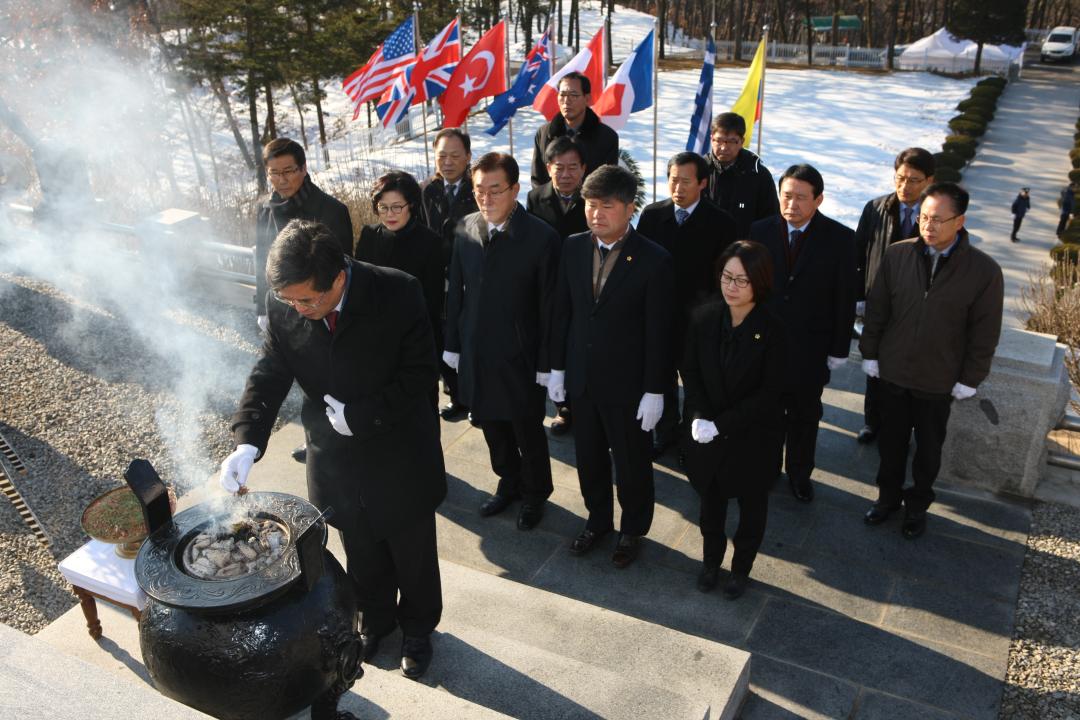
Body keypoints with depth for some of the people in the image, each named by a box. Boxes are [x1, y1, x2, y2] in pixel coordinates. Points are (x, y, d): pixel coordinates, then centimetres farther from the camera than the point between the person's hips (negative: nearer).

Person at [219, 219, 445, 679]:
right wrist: (247, 441, -23)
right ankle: (376, 617, 52)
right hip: (335, 456, 3)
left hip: (400, 455, -2)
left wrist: (360, 416, -24)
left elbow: (421, 374, -18)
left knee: (412, 553, 19)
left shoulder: (398, 294, -26)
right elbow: (270, 374, -8)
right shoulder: (283, 304, -17)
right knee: (362, 553, 24)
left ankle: (417, 627, 46)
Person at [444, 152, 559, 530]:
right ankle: (509, 484, 44)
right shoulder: (465, 230, -3)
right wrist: (452, 344, 8)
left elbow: (549, 306, -13)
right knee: (493, 428, 20)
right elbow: (456, 291, 5)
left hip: (520, 358, -4)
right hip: (476, 354, 4)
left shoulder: (542, 237, -17)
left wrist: (546, 363, -11)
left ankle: (534, 494, 38)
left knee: (528, 432, 14)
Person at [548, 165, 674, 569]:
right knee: (588, 458, 19)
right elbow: (562, 311, 5)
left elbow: (659, 333, -14)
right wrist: (557, 368, 6)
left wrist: (654, 392, -12)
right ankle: (598, 520, 43)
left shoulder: (654, 261, -17)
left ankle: (632, 530, 37)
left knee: (632, 463, 14)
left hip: (627, 383, -4)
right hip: (582, 379, 4)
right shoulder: (574, 248, -2)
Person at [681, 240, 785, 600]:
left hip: (754, 436, -2)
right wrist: (700, 418, -16)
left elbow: (768, 394, -19)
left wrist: (721, 425, -22)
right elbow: (689, 371, -2)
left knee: (751, 503, 19)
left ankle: (742, 567, 41)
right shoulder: (703, 317, -12)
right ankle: (711, 558, 45)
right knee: (711, 497, 21)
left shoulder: (772, 328, -20)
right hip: (706, 432, 3)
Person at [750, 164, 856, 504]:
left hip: (810, 348, -1)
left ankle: (799, 473, 36)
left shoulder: (840, 238, -11)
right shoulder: (760, 231, -7)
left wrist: (839, 349, -5)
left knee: (804, 415, 17)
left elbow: (845, 298, -6)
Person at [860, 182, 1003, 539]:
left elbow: (985, 333, -7)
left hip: (939, 382, -1)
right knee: (891, 442, 17)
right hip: (893, 372, 2)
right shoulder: (896, 255, -9)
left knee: (928, 449, 16)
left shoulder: (984, 270, -14)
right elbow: (877, 310, 1)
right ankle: (888, 496, 38)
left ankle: (918, 505, 37)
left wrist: (969, 379, -5)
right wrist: (870, 354, 3)